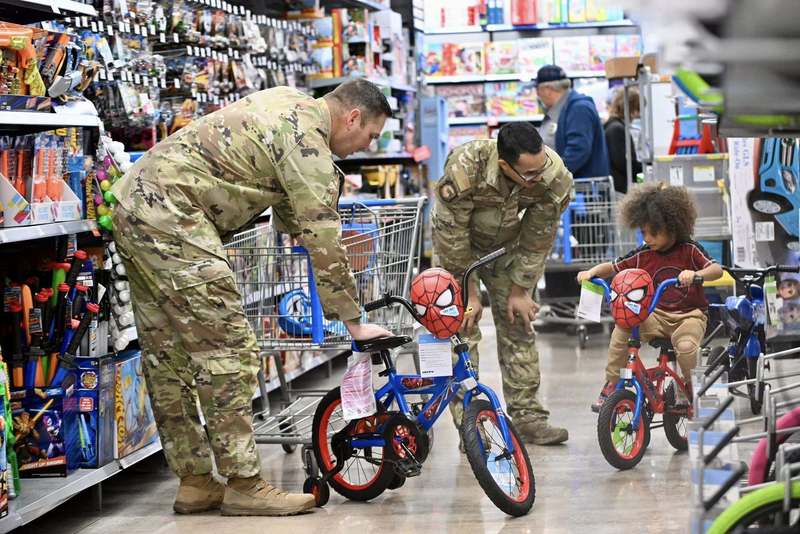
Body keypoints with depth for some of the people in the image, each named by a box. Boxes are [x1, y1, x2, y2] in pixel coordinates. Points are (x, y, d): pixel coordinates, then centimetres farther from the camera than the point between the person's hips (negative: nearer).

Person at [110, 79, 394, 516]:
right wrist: (353, 321, -6)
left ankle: (194, 483, 17)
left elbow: (293, 217, 29)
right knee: (228, 352, -7)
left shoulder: (288, 106, 18)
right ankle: (244, 486, -4)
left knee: (168, 358, 11)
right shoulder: (307, 137, -12)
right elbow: (322, 237, -12)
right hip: (171, 216, -11)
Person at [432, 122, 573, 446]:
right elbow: (453, 239, -27)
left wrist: (519, 291, -8)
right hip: (460, 245, -3)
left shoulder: (555, 177, -30)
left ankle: (527, 416, 8)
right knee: (463, 327, -11)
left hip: (506, 246, 3)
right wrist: (469, 293, -20)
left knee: (518, 325, 1)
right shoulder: (464, 170, -40)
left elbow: (537, 241, -15)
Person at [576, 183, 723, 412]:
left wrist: (696, 274, -40)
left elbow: (717, 270, -19)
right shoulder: (642, 255, 1)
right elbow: (612, 267, 8)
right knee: (623, 326, -26)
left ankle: (687, 385, -2)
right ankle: (612, 383, -15)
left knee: (686, 345, -35)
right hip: (656, 316, 3)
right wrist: (591, 272, -13)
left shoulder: (689, 250, -7)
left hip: (689, 315, -3)